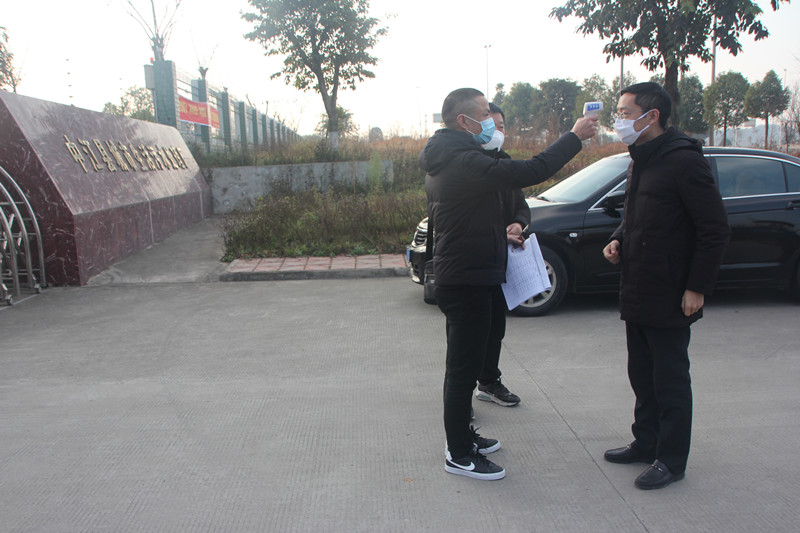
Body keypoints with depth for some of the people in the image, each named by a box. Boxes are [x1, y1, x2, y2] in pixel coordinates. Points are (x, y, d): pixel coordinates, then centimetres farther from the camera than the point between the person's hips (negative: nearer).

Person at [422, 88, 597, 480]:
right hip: (467, 281, -11)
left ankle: (462, 436, 33)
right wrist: (575, 137, -16)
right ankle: (458, 454, 11)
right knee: (463, 367, -1)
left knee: (463, 363, 19)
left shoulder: (443, 161, 13)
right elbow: (531, 171, -27)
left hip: (456, 276, 11)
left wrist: (499, 233, 18)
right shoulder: (466, 161, -21)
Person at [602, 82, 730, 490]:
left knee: (670, 380, 4)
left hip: (668, 298, -9)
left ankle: (671, 460, 18)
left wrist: (698, 287, -17)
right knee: (643, 376, 18)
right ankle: (646, 444, 33)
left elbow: (715, 229, -16)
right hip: (636, 293, 9)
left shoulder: (684, 161, -16)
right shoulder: (641, 161, 12)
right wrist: (618, 240, 4)